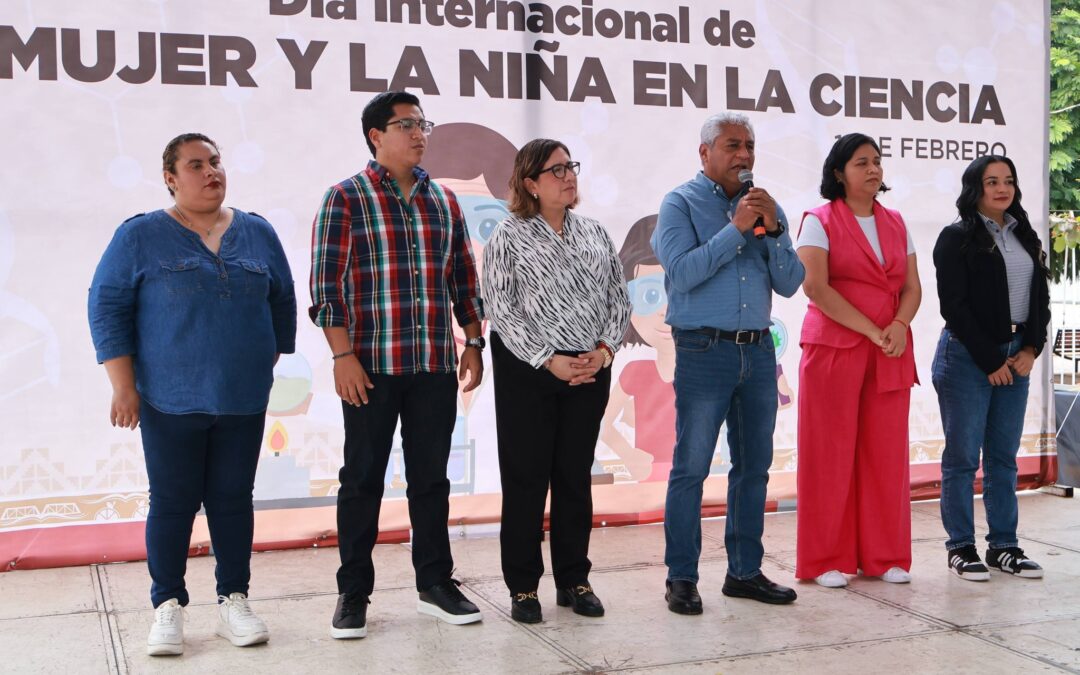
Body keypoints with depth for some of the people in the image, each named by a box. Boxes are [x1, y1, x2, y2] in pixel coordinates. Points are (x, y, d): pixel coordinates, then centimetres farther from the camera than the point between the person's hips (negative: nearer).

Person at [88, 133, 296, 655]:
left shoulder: (258, 233, 8)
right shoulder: (140, 236, -1)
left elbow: (282, 304, 14)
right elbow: (106, 308, -3)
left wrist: (269, 363, 10)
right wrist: (124, 386, -8)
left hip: (243, 400, 3)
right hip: (171, 401, -2)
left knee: (233, 498, 7)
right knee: (172, 502, 2)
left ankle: (233, 602, 17)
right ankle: (167, 607, 14)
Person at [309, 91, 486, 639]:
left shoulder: (443, 201, 13)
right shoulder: (346, 198, -2)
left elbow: (464, 278, 16)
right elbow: (326, 282, -7)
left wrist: (473, 342, 11)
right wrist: (342, 354, -13)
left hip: (436, 365, 4)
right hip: (370, 365, -4)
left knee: (430, 475, 11)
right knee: (363, 478, 4)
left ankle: (436, 583, 22)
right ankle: (353, 594, 15)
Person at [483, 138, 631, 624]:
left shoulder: (594, 233, 10)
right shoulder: (509, 237, -4)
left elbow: (618, 298, 10)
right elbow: (501, 311, -10)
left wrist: (604, 350, -7)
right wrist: (550, 361, -16)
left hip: (591, 370, 4)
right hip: (527, 370, -4)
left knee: (576, 475, 11)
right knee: (526, 477, 2)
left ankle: (574, 579, 22)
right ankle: (523, 587, 13)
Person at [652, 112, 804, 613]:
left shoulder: (765, 207, 13)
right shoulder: (681, 203, 0)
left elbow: (790, 284, 6)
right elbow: (681, 272, -15)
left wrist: (772, 229, -8)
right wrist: (736, 229, -15)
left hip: (758, 350, 5)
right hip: (704, 350, -5)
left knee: (754, 467, 10)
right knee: (691, 468, -4)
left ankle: (745, 571, 20)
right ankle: (681, 579, 4)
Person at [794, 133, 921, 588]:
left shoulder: (895, 224, 15)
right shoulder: (820, 221, -1)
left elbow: (912, 288, 12)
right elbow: (816, 286, -12)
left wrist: (899, 325, -10)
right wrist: (871, 330, -15)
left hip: (890, 356, 5)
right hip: (834, 349, -5)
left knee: (886, 452, 5)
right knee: (830, 455, 0)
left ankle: (885, 556, 16)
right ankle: (826, 561, 8)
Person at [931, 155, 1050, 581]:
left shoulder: (1026, 237, 14)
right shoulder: (957, 238, -4)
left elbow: (1041, 298, 13)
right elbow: (953, 305, -10)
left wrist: (1031, 350, -2)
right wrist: (991, 361, -11)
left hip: (1016, 357, 6)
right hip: (967, 358, -5)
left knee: (1004, 456, 8)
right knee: (963, 455, -1)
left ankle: (1004, 546, 15)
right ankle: (961, 547, 7)